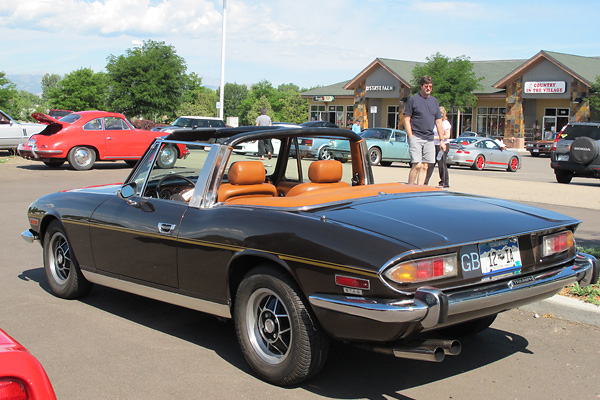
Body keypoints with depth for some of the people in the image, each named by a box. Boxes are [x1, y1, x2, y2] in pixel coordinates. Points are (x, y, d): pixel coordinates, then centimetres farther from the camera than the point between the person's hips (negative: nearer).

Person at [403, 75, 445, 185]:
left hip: (429, 139, 5)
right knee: (417, 165, -13)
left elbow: (438, 122, 18)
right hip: (415, 137, -5)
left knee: (425, 166, 3)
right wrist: (411, 137, -10)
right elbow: (406, 119, -2)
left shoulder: (434, 101, 16)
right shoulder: (413, 99, 0)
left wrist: (442, 141, 13)